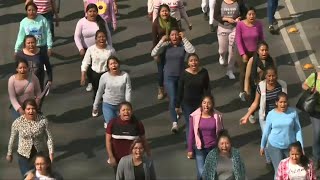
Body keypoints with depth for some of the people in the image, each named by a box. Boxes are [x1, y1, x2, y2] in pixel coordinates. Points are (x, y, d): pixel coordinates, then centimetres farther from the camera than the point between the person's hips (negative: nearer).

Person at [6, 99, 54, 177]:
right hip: (24, 155, -1)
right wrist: (9, 153, 8)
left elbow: (49, 137, -12)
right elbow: (12, 138, -3)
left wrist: (51, 152, -21)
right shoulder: (17, 122, -18)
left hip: (41, 153, 1)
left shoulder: (43, 120, -20)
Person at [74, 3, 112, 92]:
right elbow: (77, 36, -15)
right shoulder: (81, 22, -14)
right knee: (89, 67, 17)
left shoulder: (101, 21, -9)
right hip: (87, 49, 0)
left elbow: (108, 35, -1)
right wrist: (80, 49, -24)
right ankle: (90, 83, 40)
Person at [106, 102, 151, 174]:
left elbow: (143, 140, 2)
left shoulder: (138, 124, -9)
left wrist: (149, 155, 8)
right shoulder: (113, 123, -8)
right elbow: (108, 141, -5)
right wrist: (111, 157, -11)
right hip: (117, 159, 1)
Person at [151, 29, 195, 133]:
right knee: (172, 99, -11)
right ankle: (174, 123, -10)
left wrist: (184, 38, -26)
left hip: (181, 76, 2)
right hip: (169, 77, -2)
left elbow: (192, 51, -29)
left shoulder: (183, 45, -9)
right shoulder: (166, 46, -9)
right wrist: (161, 41, -25)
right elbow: (153, 54, -18)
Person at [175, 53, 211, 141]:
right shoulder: (184, 74, -12)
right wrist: (177, 106, -1)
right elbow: (180, 90, -4)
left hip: (200, 103, 2)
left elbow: (207, 88, 1)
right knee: (189, 125, 1)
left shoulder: (204, 72, -8)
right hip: (187, 104, -2)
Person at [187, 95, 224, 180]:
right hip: (200, 149, -1)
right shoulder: (194, 116, -13)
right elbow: (191, 134, -3)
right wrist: (190, 150, 0)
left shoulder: (217, 116, -10)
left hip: (214, 148, 1)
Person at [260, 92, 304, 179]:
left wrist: (301, 146, -7)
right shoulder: (271, 114, -9)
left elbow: (298, 130, -5)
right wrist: (262, 146, 9)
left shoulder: (293, 112, -9)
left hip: (290, 146, 1)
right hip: (275, 146, -1)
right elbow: (266, 131, 1)